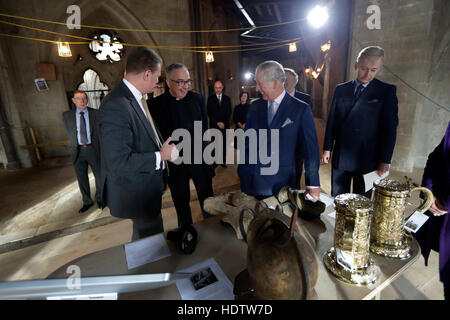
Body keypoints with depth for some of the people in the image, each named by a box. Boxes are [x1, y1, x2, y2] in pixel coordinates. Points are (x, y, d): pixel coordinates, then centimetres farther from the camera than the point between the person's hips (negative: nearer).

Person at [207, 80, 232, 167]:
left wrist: (224, 123, -5)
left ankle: (223, 160, 10)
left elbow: (229, 112, 7)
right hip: (214, 125, -1)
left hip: (225, 125, 1)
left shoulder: (227, 98, 10)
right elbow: (209, 112, 0)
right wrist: (217, 122, -8)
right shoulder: (210, 98, 5)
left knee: (224, 143, 0)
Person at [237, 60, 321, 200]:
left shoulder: (301, 109, -5)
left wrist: (313, 184, -3)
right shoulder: (255, 106, 6)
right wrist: (242, 171, 3)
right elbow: (246, 140, 8)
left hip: (281, 184, -3)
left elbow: (310, 149, -4)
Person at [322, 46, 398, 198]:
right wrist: (327, 148, 5)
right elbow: (332, 120, 8)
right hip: (340, 157, 2)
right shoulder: (341, 89, 7)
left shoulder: (387, 91, -1)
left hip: (367, 159, -2)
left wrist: (385, 160, -8)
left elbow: (390, 127, -4)